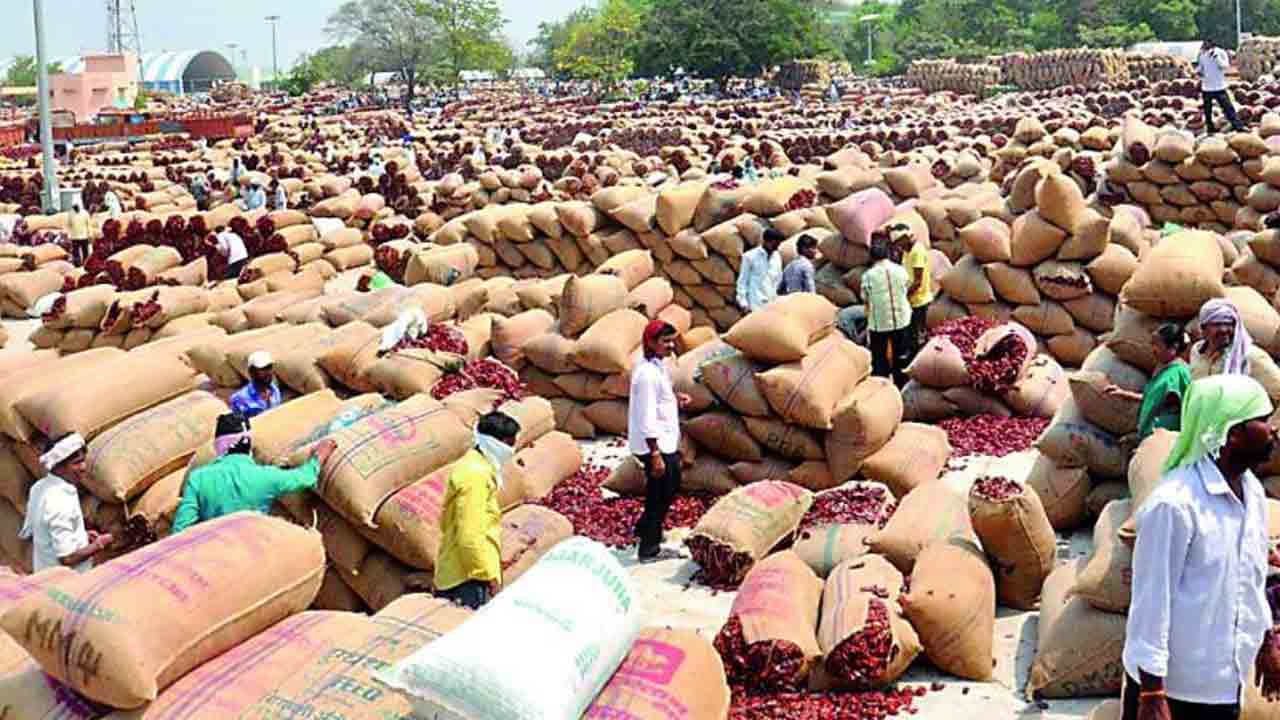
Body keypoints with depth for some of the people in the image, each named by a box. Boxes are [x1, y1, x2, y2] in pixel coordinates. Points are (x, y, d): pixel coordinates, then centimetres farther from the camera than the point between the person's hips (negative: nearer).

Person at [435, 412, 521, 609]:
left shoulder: (468, 468, 15)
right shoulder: (476, 475, -16)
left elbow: (447, 521, 22)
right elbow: (470, 535, -22)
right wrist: (488, 575, -15)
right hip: (469, 579, -10)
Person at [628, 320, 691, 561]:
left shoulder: (660, 367, 9)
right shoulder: (648, 373, -22)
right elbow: (646, 417, -25)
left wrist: (675, 398, 7)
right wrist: (655, 454, -26)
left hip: (666, 442, 10)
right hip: (655, 446, -10)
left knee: (670, 488, 22)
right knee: (658, 496, 1)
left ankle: (645, 529, 37)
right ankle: (649, 547, 13)